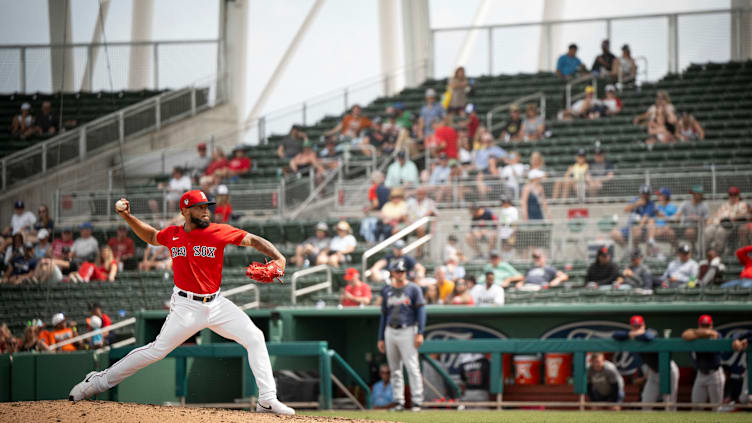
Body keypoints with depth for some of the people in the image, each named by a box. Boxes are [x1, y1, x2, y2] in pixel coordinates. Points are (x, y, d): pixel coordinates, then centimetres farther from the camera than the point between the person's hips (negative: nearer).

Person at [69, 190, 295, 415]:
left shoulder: (219, 232, -6)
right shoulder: (172, 235, 0)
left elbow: (253, 240, -7)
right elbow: (150, 237, 22)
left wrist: (278, 258, -22)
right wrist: (128, 217, 11)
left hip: (216, 303, 2)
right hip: (186, 306, -1)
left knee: (255, 338, -9)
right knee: (157, 350, -6)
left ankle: (267, 400, -4)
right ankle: (97, 381, 5)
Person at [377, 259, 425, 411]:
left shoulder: (413, 289, 2)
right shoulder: (386, 291, 14)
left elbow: (421, 311, -2)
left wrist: (419, 333, -12)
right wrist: (381, 338, 14)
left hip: (407, 331, -5)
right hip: (390, 332, 5)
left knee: (412, 368, -10)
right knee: (395, 370, 5)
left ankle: (417, 401, -10)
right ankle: (399, 401, 8)